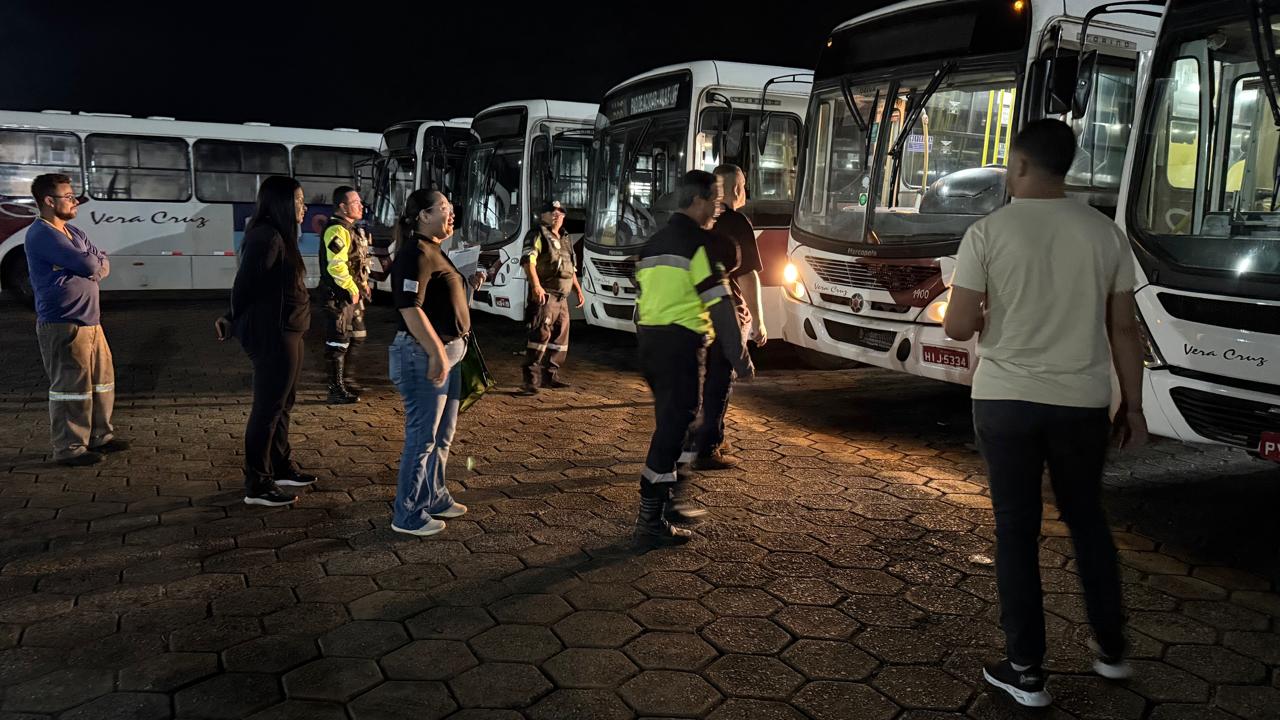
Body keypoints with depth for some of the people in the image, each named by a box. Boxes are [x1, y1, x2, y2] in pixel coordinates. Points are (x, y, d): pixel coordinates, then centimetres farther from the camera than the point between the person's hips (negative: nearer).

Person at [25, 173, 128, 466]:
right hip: (63, 324, -10)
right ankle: (69, 448, 4)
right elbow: (89, 265, -21)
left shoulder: (73, 232, 16)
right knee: (72, 387, -5)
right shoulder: (41, 234, -14)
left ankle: (99, 435, 29)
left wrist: (92, 267, -10)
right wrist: (92, 264, 1)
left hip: (89, 320, 10)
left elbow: (103, 265, 11)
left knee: (101, 380, 17)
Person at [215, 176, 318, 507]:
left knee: (283, 404, 19)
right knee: (268, 408, -3)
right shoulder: (267, 238, -18)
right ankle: (256, 485, 5)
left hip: (286, 334, 10)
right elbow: (244, 285, -18)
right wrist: (236, 321, -1)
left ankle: (282, 468, 33)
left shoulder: (280, 237, 14)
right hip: (273, 336, -10)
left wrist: (235, 321, 9)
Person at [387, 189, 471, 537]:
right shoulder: (416, 253, -16)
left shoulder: (434, 251, 15)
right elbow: (411, 309, -24)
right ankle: (408, 515, 10)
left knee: (442, 435, 19)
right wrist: (437, 353, -24)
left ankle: (434, 498, 33)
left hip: (446, 352, 10)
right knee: (422, 437, -2)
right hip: (424, 355, -10)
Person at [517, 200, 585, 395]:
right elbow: (528, 260, -18)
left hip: (562, 298, 9)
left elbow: (571, 269, 31)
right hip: (544, 295, -9)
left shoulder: (565, 241, 23)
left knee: (560, 337, 12)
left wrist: (578, 290, 22)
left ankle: (550, 375, 22)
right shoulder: (538, 235, -4)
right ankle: (530, 379, -16)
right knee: (541, 334, -16)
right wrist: (536, 286, -30)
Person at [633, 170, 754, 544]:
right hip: (679, 341, -9)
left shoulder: (655, 241, 18)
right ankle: (651, 520, -4)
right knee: (674, 425, -5)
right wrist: (740, 357, -11)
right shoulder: (698, 241, -10)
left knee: (669, 419, 21)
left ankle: (664, 497, 32)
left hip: (648, 336, 9)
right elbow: (719, 304, -15)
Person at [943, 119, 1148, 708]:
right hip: (1081, 402, 3)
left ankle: (1026, 670, 14)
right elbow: (1124, 328, 3)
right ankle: (1111, 649, 34)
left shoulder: (987, 233, -9)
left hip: (1006, 399, -3)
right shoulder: (1104, 232, 0)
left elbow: (959, 328, -11)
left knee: (1017, 530, 7)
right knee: (1088, 520, 21)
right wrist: (1133, 405, 12)